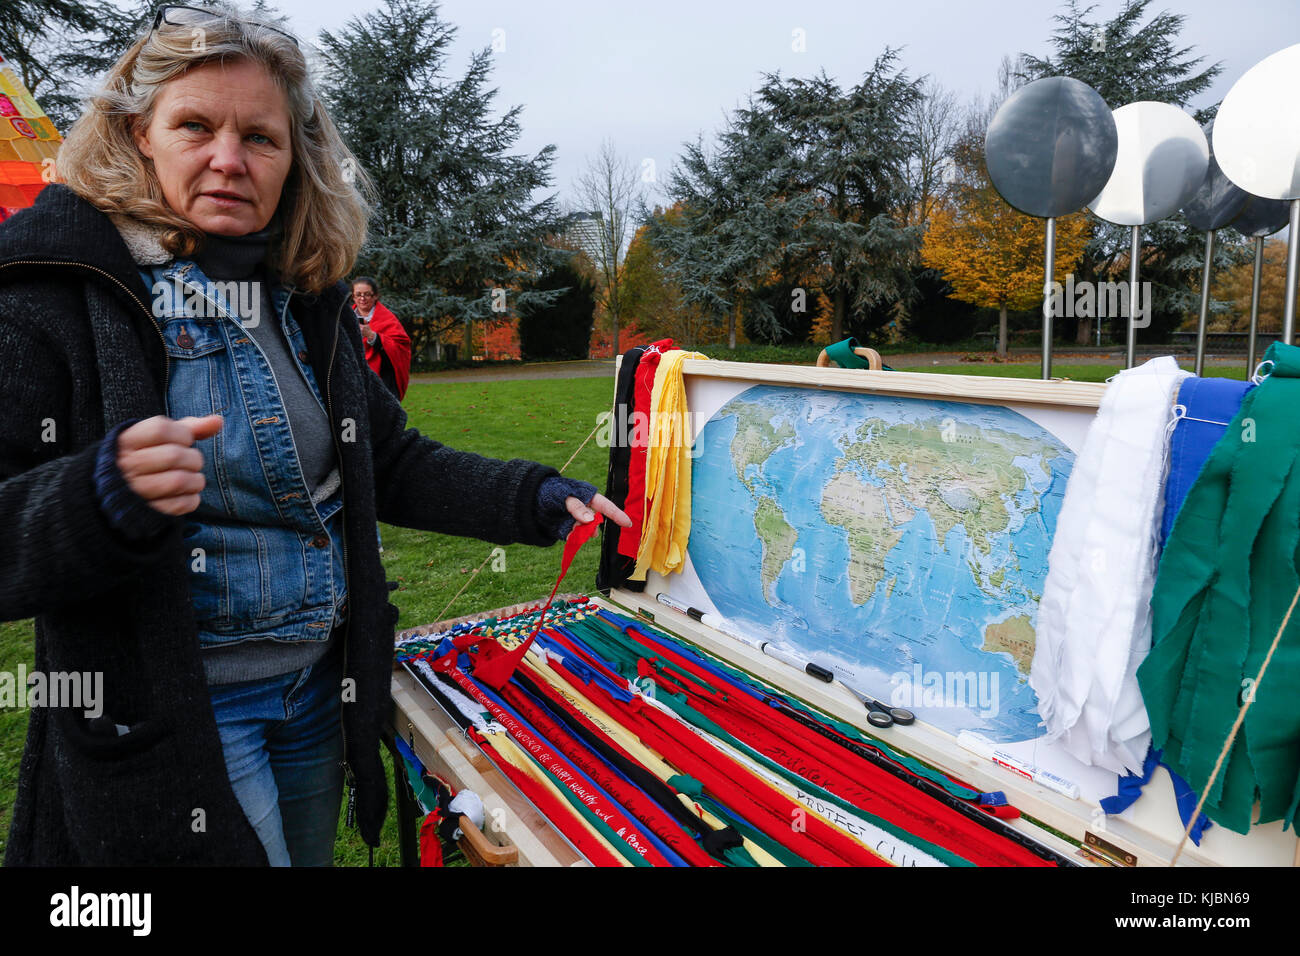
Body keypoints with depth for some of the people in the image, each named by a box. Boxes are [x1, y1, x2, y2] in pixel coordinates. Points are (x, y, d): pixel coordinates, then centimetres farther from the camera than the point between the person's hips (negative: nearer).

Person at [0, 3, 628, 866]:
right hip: (165, 716, -5)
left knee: (310, 853, 23)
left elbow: (391, 463, 7)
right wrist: (106, 495, -36)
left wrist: (536, 499, -3)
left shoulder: (308, 294, 4)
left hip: (322, 686, 6)